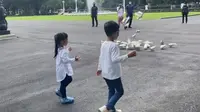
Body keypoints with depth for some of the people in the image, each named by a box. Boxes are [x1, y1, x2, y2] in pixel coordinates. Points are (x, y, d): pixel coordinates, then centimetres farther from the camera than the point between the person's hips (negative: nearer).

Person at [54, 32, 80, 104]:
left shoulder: (60, 48, 6)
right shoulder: (63, 50, -26)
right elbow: (65, 59, -33)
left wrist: (68, 50, 30)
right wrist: (74, 59, -34)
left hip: (64, 69, 10)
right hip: (63, 70, -10)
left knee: (69, 79, 23)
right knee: (64, 83, 4)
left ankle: (60, 91, 33)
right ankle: (64, 99, 19)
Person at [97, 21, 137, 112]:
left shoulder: (104, 44, 4)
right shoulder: (114, 45, -22)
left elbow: (101, 57, 13)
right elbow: (115, 59, -31)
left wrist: (99, 68, 25)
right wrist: (128, 56, -30)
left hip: (105, 73, 9)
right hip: (113, 74, -8)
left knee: (111, 90, 21)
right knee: (120, 91, 7)